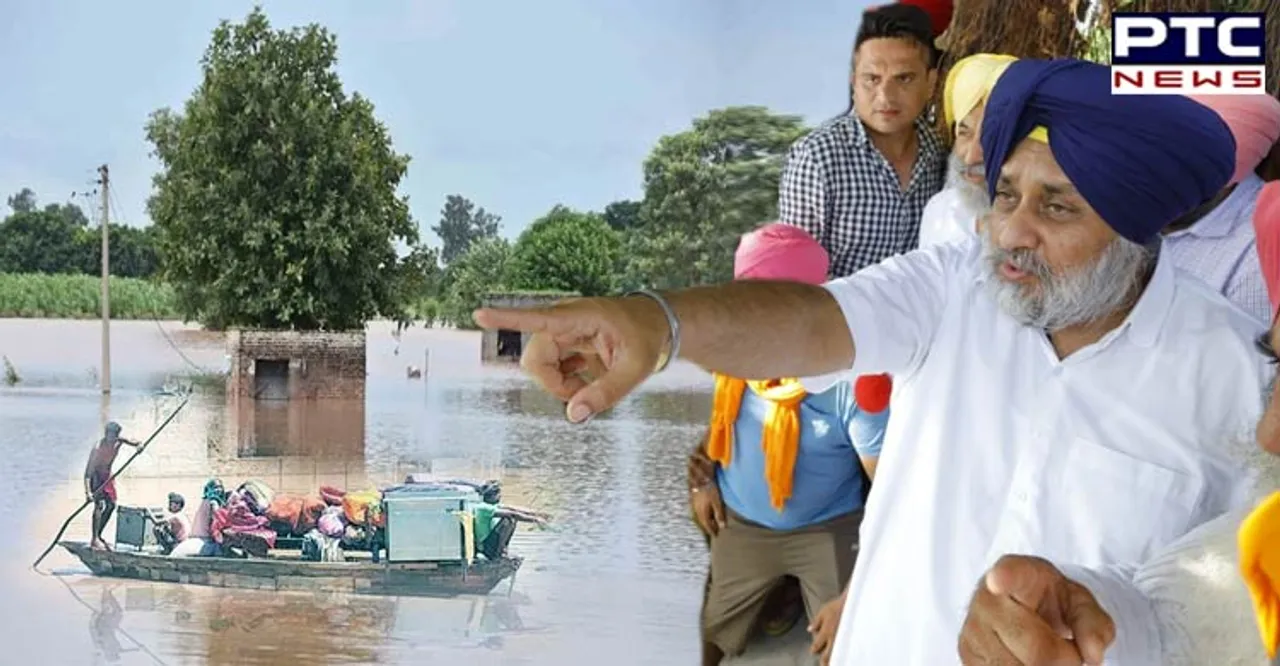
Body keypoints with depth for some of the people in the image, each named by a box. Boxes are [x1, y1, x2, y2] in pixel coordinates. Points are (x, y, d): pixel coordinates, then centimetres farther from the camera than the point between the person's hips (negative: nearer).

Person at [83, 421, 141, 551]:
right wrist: (88, 492, -41)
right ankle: (94, 540, -18)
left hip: (107, 476, 8)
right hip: (96, 476, -8)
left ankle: (99, 535, 21)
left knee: (111, 505, 9)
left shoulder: (118, 442, -12)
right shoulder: (98, 448, -30)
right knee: (99, 505, -17)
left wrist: (138, 445, -20)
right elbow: (89, 470, -32)